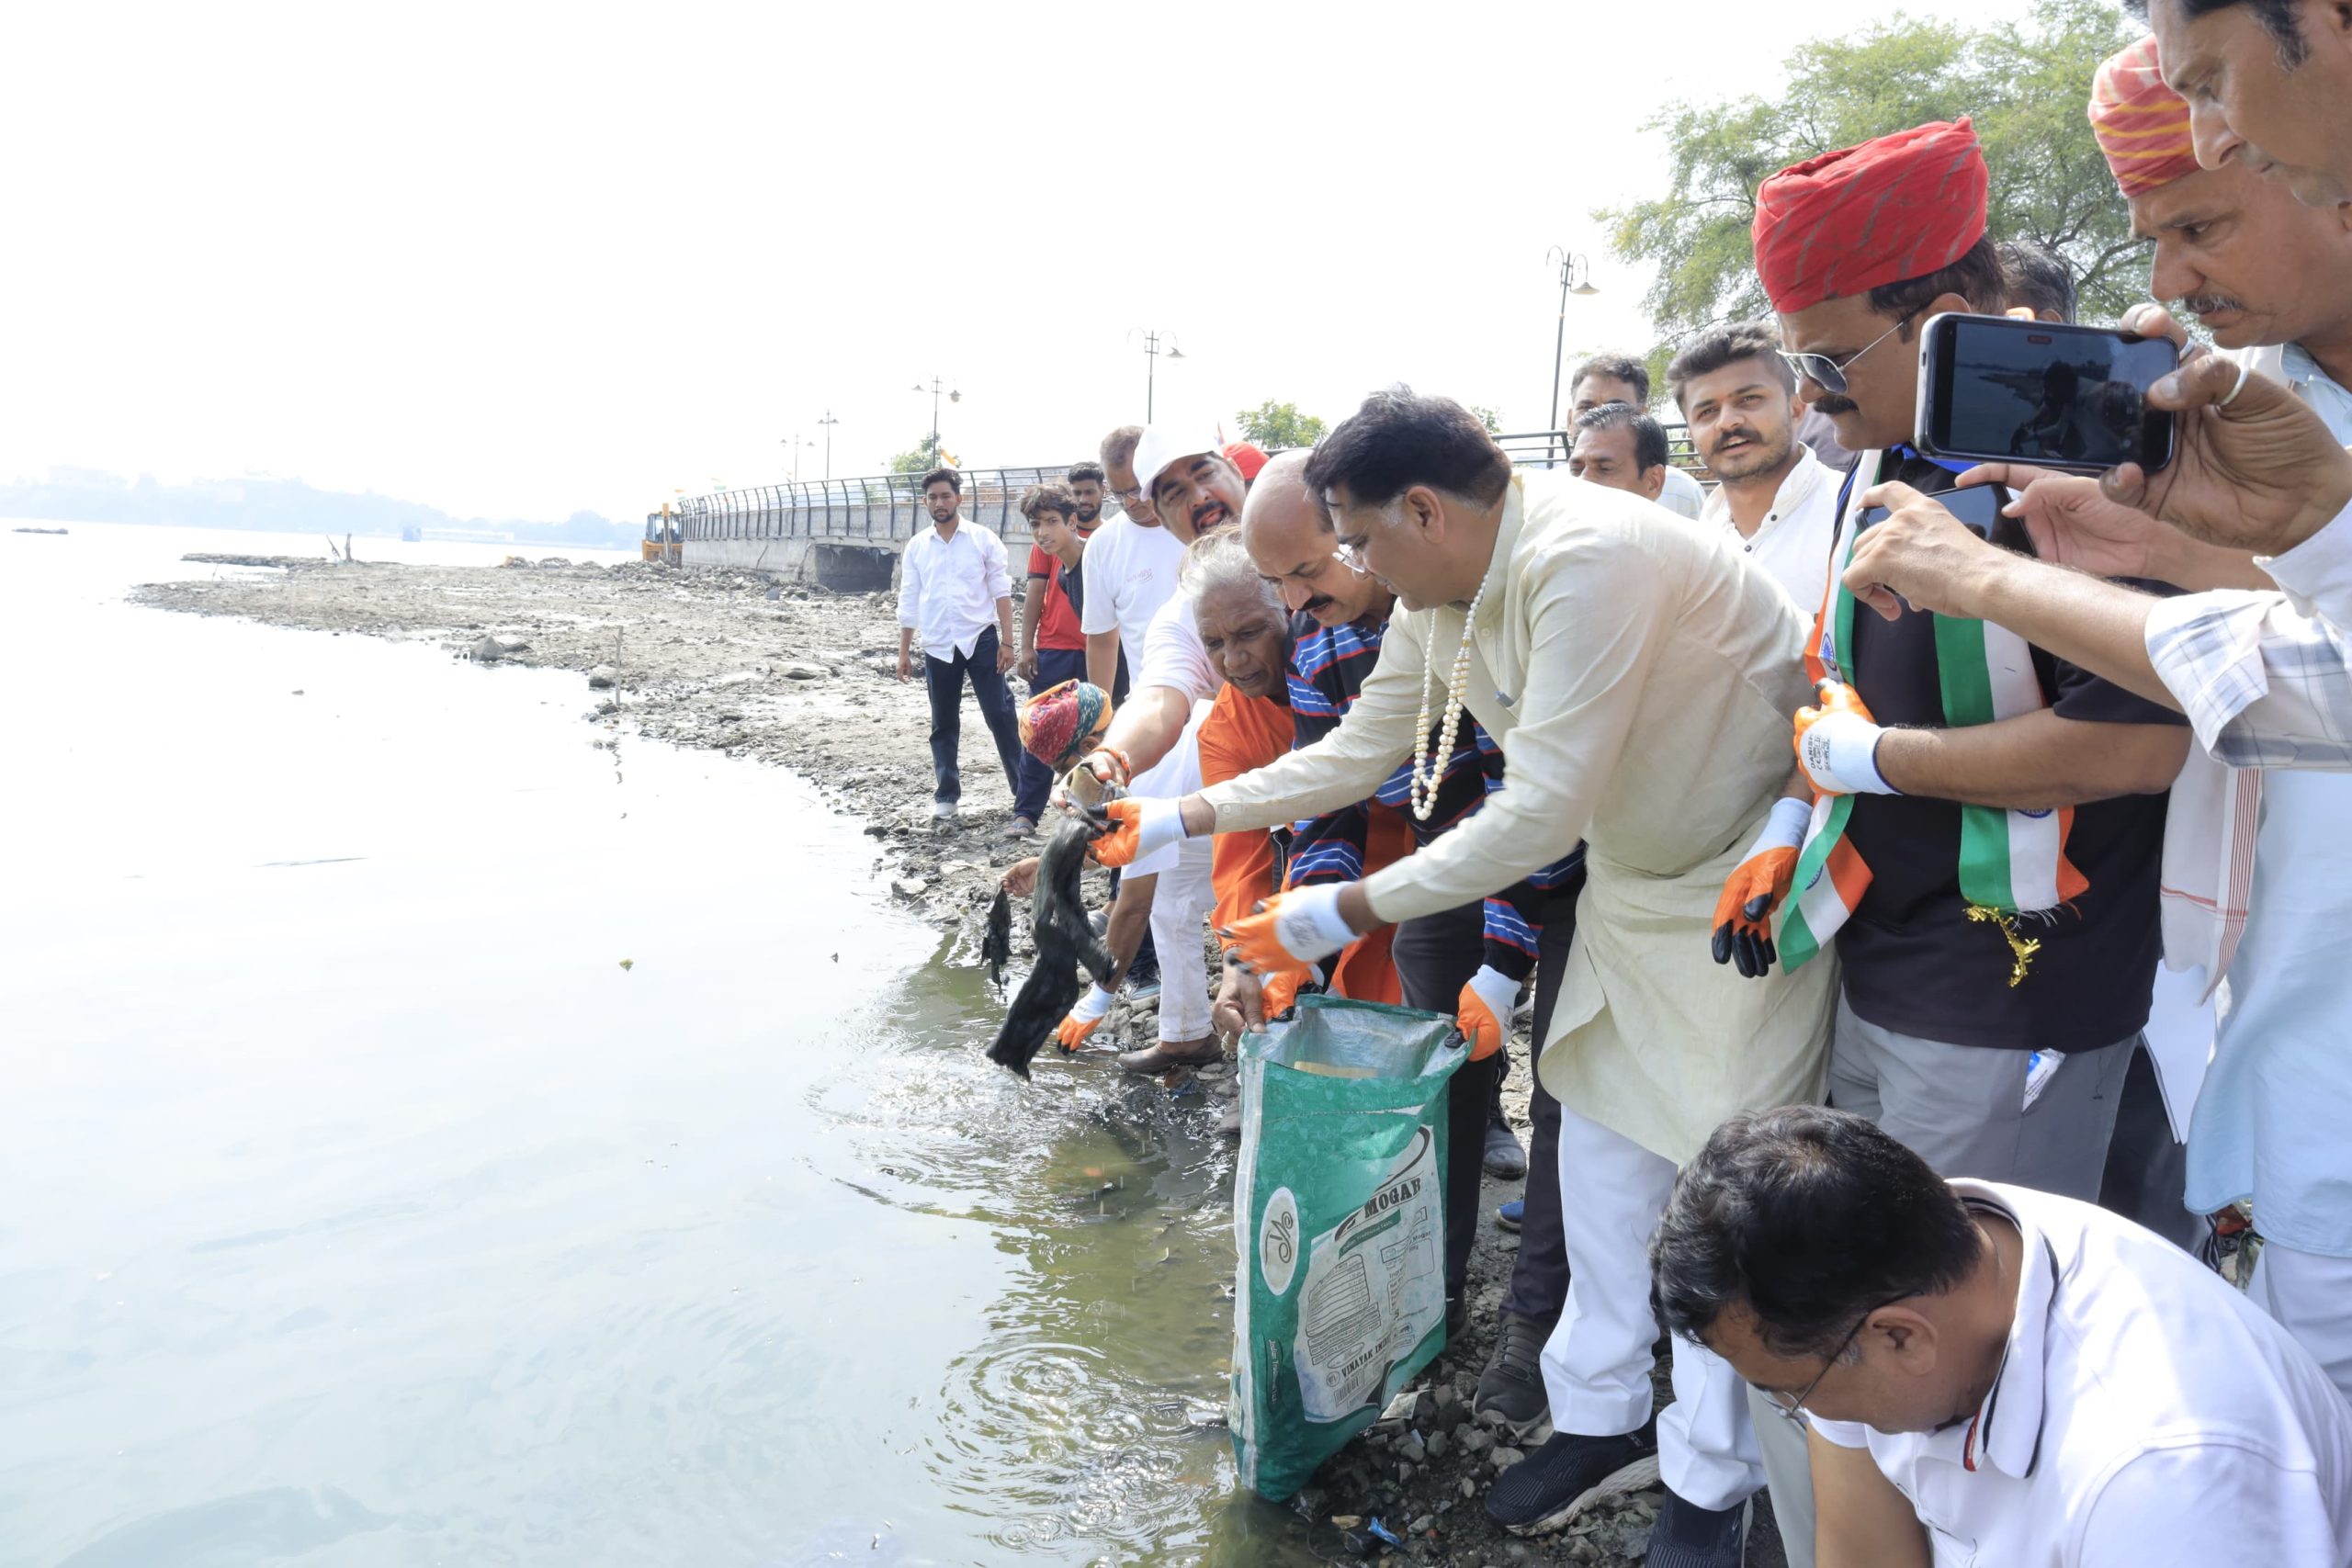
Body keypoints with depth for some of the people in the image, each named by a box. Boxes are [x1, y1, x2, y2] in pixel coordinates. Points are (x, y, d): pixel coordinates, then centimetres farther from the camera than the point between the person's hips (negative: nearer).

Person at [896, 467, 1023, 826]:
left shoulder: (983, 539, 0)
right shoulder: (916, 547, 6)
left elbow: (1001, 592, -1)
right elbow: (909, 602, 10)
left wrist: (1007, 642, -7)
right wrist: (904, 651, 8)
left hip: (980, 640, -2)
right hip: (938, 647, 2)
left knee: (1001, 716, -2)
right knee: (943, 726, 8)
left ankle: (1025, 791, 5)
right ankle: (946, 795, 17)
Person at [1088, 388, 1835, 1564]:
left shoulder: (1587, 561, -32)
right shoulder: (1436, 595, -4)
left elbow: (1540, 813, -32)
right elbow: (1357, 752, 7)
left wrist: (1346, 913, -25)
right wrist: (1173, 821, 6)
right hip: (1635, 872, 8)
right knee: (1604, 1146, 12)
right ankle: (1602, 1418, 28)